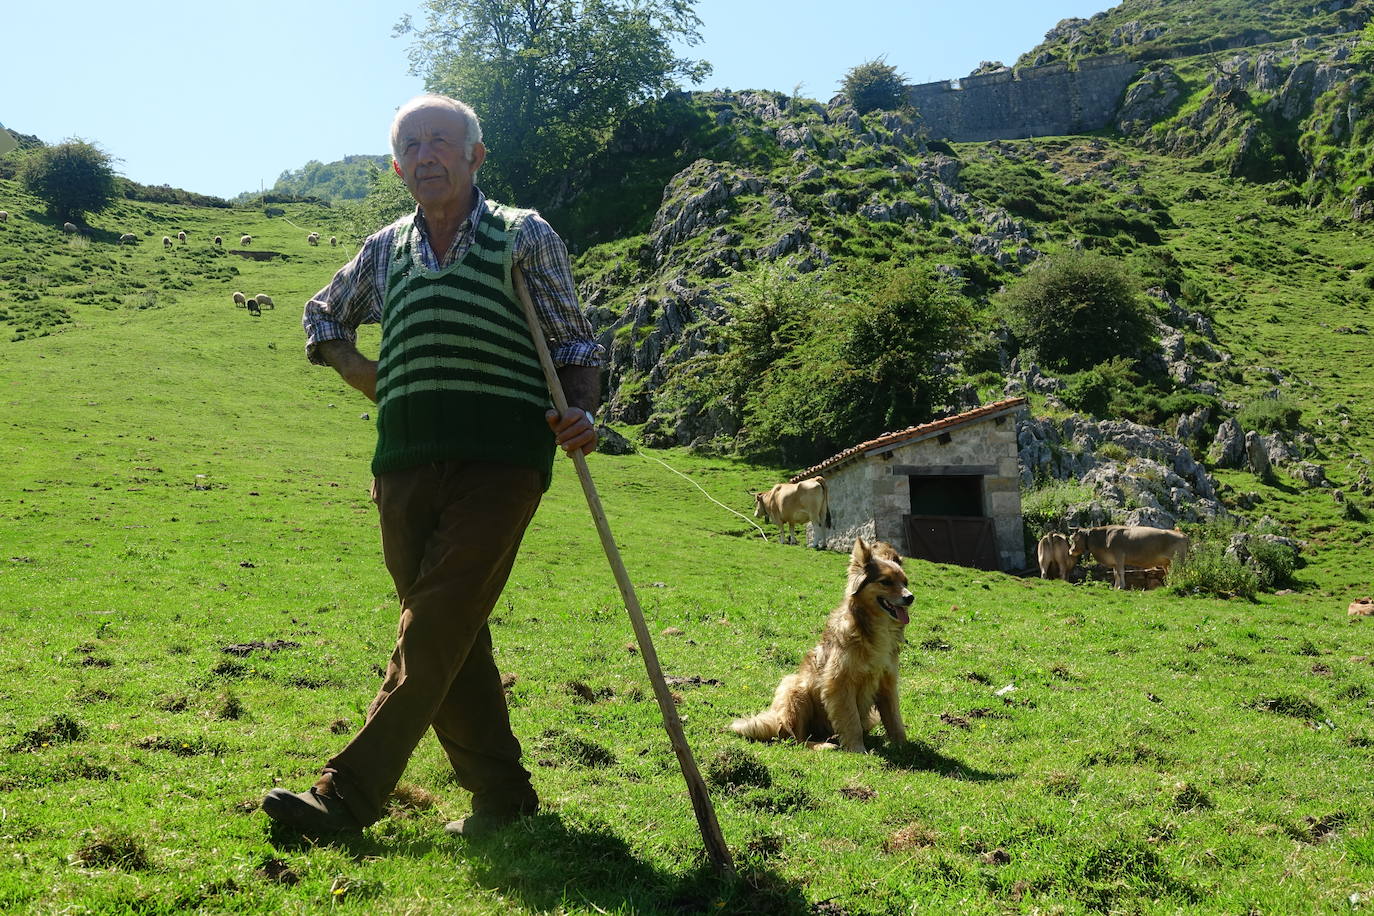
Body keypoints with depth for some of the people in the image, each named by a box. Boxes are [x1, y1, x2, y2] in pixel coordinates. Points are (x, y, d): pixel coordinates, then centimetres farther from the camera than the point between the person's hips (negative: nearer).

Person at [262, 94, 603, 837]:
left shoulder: (525, 236, 7)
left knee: (433, 633, -11)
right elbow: (323, 316, 36)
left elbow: (576, 346, 6)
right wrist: (355, 368, 16)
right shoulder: (384, 250, 19)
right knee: (452, 638, 7)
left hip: (499, 460, -5)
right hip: (405, 463, 5)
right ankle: (502, 792, 18)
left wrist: (576, 413, -14)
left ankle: (350, 793, -8)